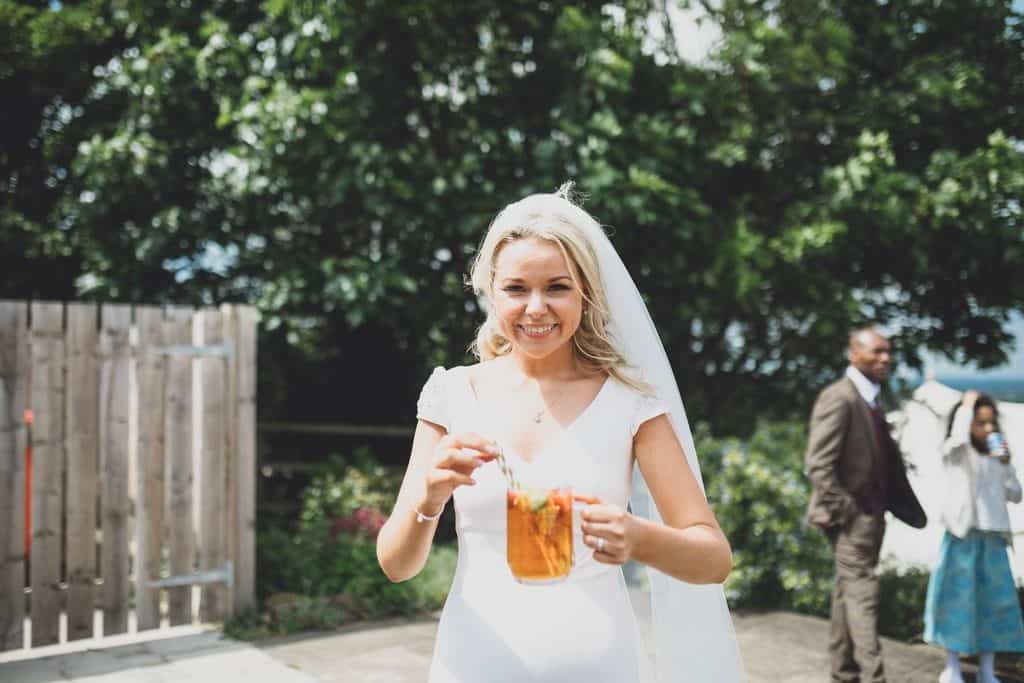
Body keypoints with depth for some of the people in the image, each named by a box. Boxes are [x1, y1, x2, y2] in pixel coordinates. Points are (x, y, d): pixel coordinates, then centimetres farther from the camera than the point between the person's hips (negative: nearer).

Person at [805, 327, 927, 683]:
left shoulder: (872, 400, 15)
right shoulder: (838, 397, -14)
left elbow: (887, 462, 17)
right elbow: (819, 464, -20)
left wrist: (910, 508, 9)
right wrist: (844, 511, -21)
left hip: (870, 514, 9)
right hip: (852, 517, -9)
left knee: (848, 592, 14)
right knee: (862, 593, -9)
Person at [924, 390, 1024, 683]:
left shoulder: (995, 456, 12)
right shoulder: (954, 452, -4)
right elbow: (960, 437, -29)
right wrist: (966, 405, -15)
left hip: (993, 538, 5)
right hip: (964, 535, -5)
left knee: (992, 602, 6)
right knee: (959, 599, -1)